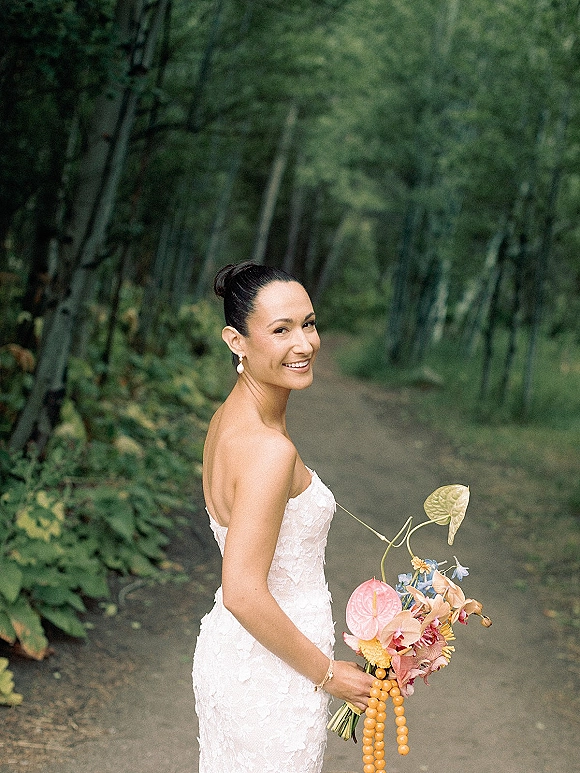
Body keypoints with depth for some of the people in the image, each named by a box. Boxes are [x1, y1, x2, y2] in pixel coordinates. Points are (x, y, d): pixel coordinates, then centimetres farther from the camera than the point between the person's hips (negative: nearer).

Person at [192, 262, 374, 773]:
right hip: (271, 678, -9)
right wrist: (327, 673, -15)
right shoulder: (269, 450, -28)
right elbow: (243, 594, -29)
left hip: (227, 652, 9)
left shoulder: (229, 419, 1)